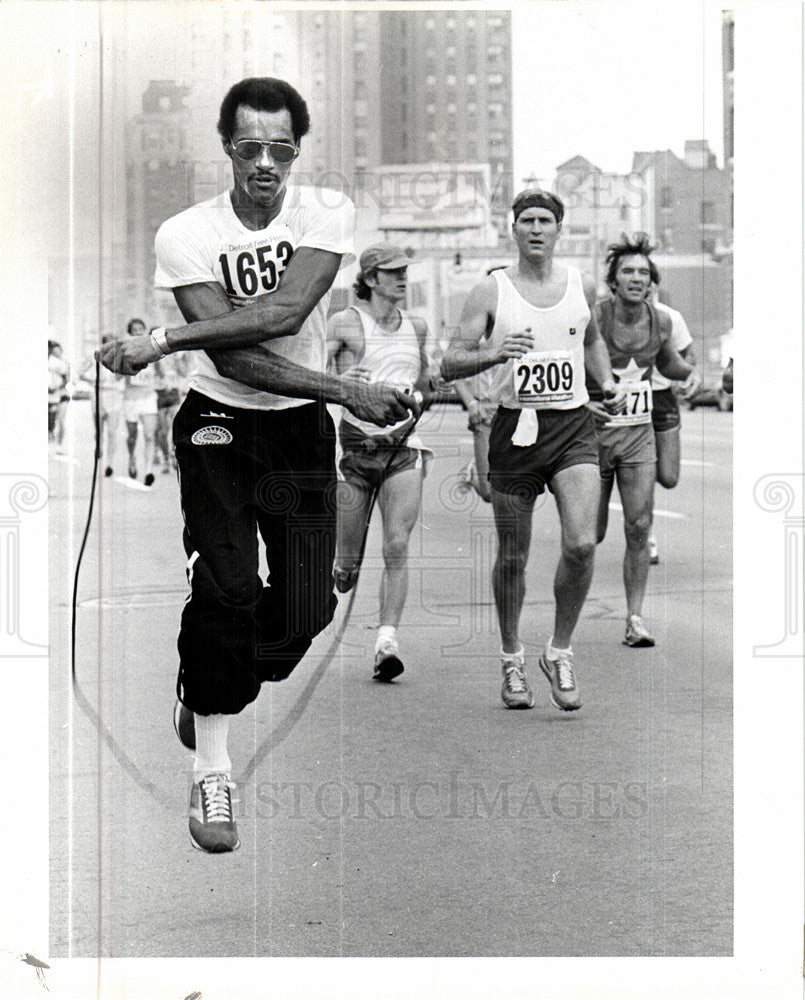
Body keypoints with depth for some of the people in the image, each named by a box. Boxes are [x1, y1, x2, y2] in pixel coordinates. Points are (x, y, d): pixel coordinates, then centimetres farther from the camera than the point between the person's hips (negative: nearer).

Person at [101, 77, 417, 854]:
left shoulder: (326, 213, -6)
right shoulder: (187, 235, -9)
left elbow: (285, 312, -23)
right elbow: (234, 359, -18)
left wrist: (160, 342, -25)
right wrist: (347, 393, -24)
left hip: (301, 433, 2)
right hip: (218, 423, -2)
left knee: (307, 609, -1)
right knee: (226, 591, -15)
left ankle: (211, 691, 30)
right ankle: (210, 771, -2)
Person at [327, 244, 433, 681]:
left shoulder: (417, 327, 12)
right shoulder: (345, 323, -2)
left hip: (403, 447, 3)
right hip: (355, 444, -2)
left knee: (397, 547, -12)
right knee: (347, 557, 3)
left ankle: (387, 641, -15)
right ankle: (342, 571, 38)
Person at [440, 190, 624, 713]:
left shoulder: (582, 285, 8)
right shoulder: (491, 291, -1)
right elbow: (450, 364, -4)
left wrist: (607, 381, 12)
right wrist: (494, 353, -22)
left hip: (574, 427, 1)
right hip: (516, 429, -1)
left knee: (581, 544, -16)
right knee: (512, 556, 6)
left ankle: (559, 653, 4)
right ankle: (512, 661, 26)